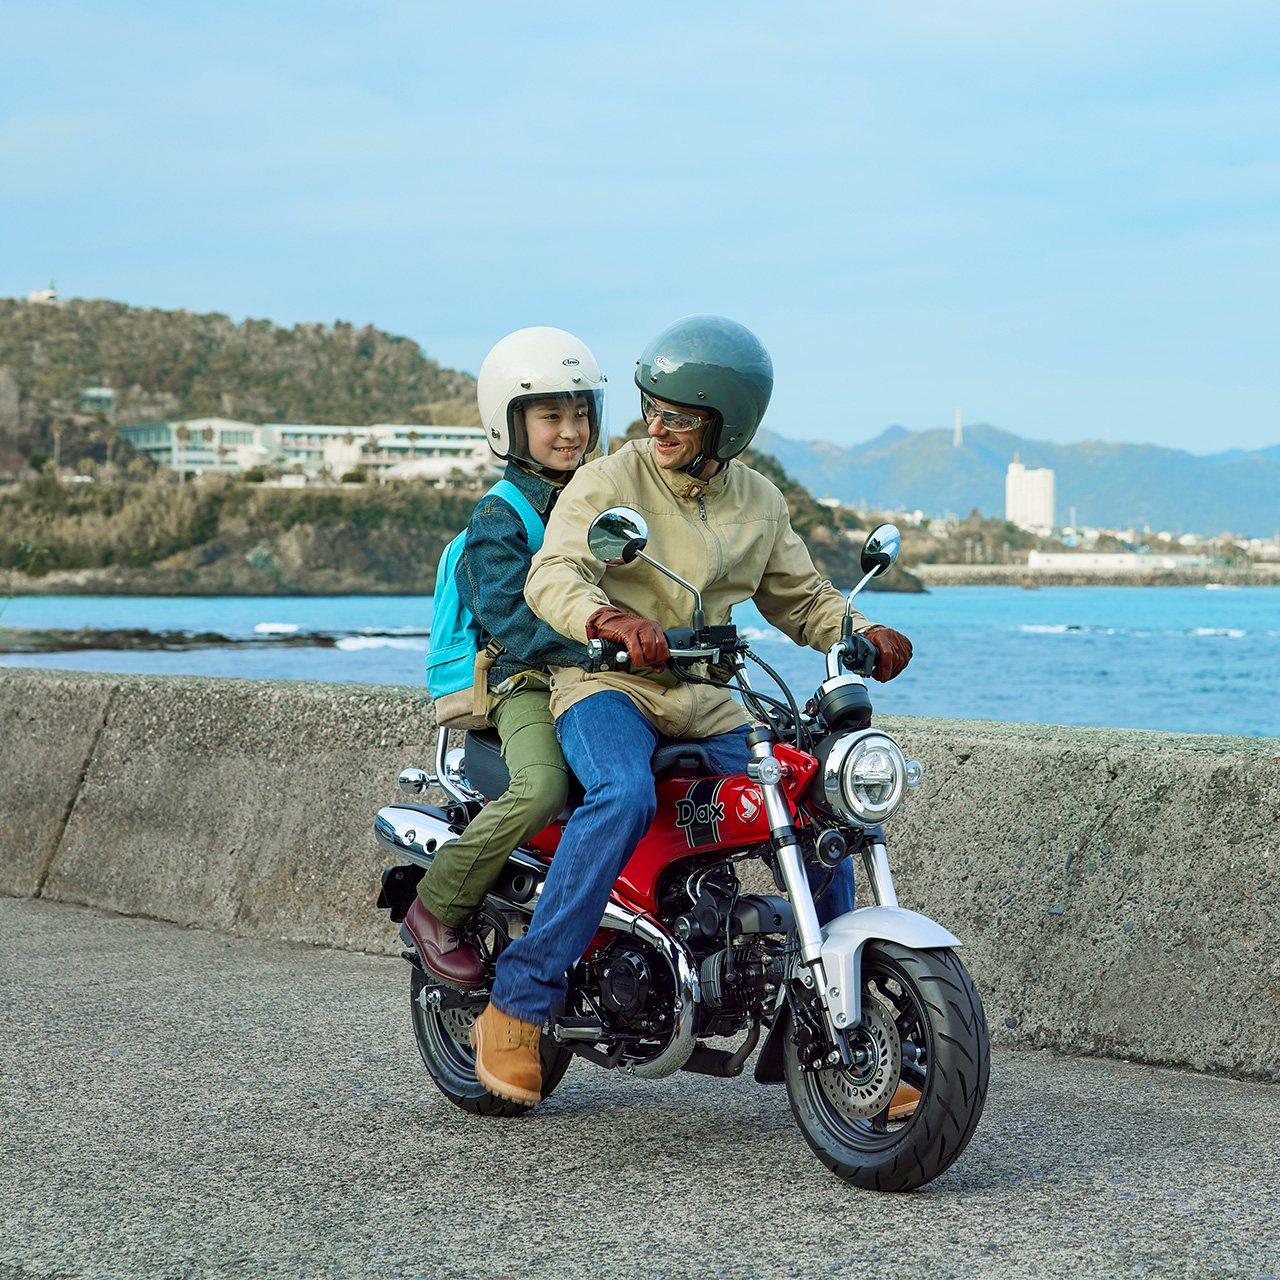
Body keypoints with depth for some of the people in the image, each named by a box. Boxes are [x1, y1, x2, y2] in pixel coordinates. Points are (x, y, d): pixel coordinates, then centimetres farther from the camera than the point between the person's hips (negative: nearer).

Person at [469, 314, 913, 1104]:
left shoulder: (759, 503, 11)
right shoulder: (609, 483, -6)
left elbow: (800, 596, 20)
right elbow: (553, 576, -21)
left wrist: (864, 634, -2)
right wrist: (612, 621, -43)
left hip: (704, 705, 6)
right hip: (606, 687, -5)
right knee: (625, 797, -36)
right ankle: (518, 1004, -30)